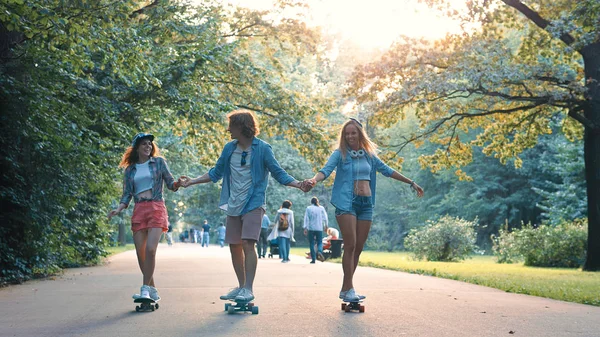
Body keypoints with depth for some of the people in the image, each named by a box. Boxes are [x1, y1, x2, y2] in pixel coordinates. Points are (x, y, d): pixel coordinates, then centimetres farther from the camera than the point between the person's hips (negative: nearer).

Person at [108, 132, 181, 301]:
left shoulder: (159, 162, 9)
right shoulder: (130, 169, 15)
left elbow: (170, 184, 7)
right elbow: (127, 194, 12)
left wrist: (177, 183, -17)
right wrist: (118, 209, -5)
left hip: (156, 208, -3)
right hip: (138, 210, 3)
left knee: (150, 249, -19)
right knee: (140, 253, -1)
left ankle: (146, 289, -14)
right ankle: (152, 290, 11)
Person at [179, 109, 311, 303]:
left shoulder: (262, 148, -7)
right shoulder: (229, 148, 8)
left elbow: (278, 173, -5)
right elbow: (216, 173, 19)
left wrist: (298, 184, -19)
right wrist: (192, 182, 18)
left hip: (253, 204, -6)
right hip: (234, 205, 6)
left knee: (247, 244, -17)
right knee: (234, 246, 8)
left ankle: (248, 289, -16)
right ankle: (241, 287, 21)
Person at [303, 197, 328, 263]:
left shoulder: (308, 208, 2)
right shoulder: (321, 208, 5)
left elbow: (306, 218, -3)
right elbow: (325, 218, 4)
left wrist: (305, 228, -5)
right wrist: (326, 225, 15)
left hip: (311, 228, -1)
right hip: (319, 228, 1)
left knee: (311, 244, 6)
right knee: (319, 242, 9)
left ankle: (313, 259, 2)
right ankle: (319, 251, -24)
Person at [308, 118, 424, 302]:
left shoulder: (369, 155, 13)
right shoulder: (340, 154, 0)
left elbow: (387, 171, 22)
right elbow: (326, 170, -13)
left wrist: (411, 183, 27)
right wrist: (314, 180, -36)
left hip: (366, 204, 5)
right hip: (347, 202, -5)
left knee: (359, 247, 5)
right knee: (350, 246, -11)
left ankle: (345, 289, 12)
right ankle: (348, 289, -7)